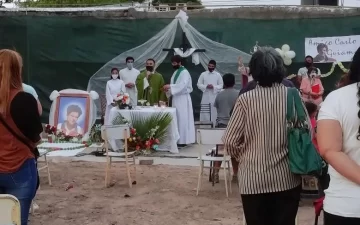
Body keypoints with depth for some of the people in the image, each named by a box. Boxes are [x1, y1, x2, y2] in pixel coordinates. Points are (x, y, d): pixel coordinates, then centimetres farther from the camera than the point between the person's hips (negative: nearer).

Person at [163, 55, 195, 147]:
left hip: (183, 99, -9)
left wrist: (170, 86, -25)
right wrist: (168, 90, 0)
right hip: (176, 99, 9)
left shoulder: (184, 72, -12)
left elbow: (182, 86, -24)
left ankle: (183, 140, -3)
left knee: (182, 119, -7)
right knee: (177, 119, 10)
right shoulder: (176, 72, 16)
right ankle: (178, 140, 14)